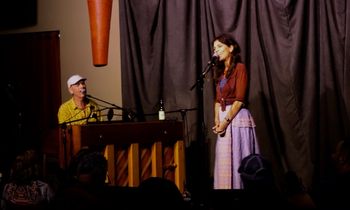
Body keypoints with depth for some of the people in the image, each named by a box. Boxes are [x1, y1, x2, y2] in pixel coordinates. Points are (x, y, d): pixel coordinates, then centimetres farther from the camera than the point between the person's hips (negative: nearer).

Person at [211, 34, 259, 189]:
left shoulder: (239, 68, -8)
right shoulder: (220, 71, 16)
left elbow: (239, 99, -13)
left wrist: (226, 121, -15)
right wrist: (217, 120, 1)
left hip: (237, 117, -7)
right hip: (224, 117, 7)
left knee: (238, 158, -5)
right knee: (224, 160, 6)